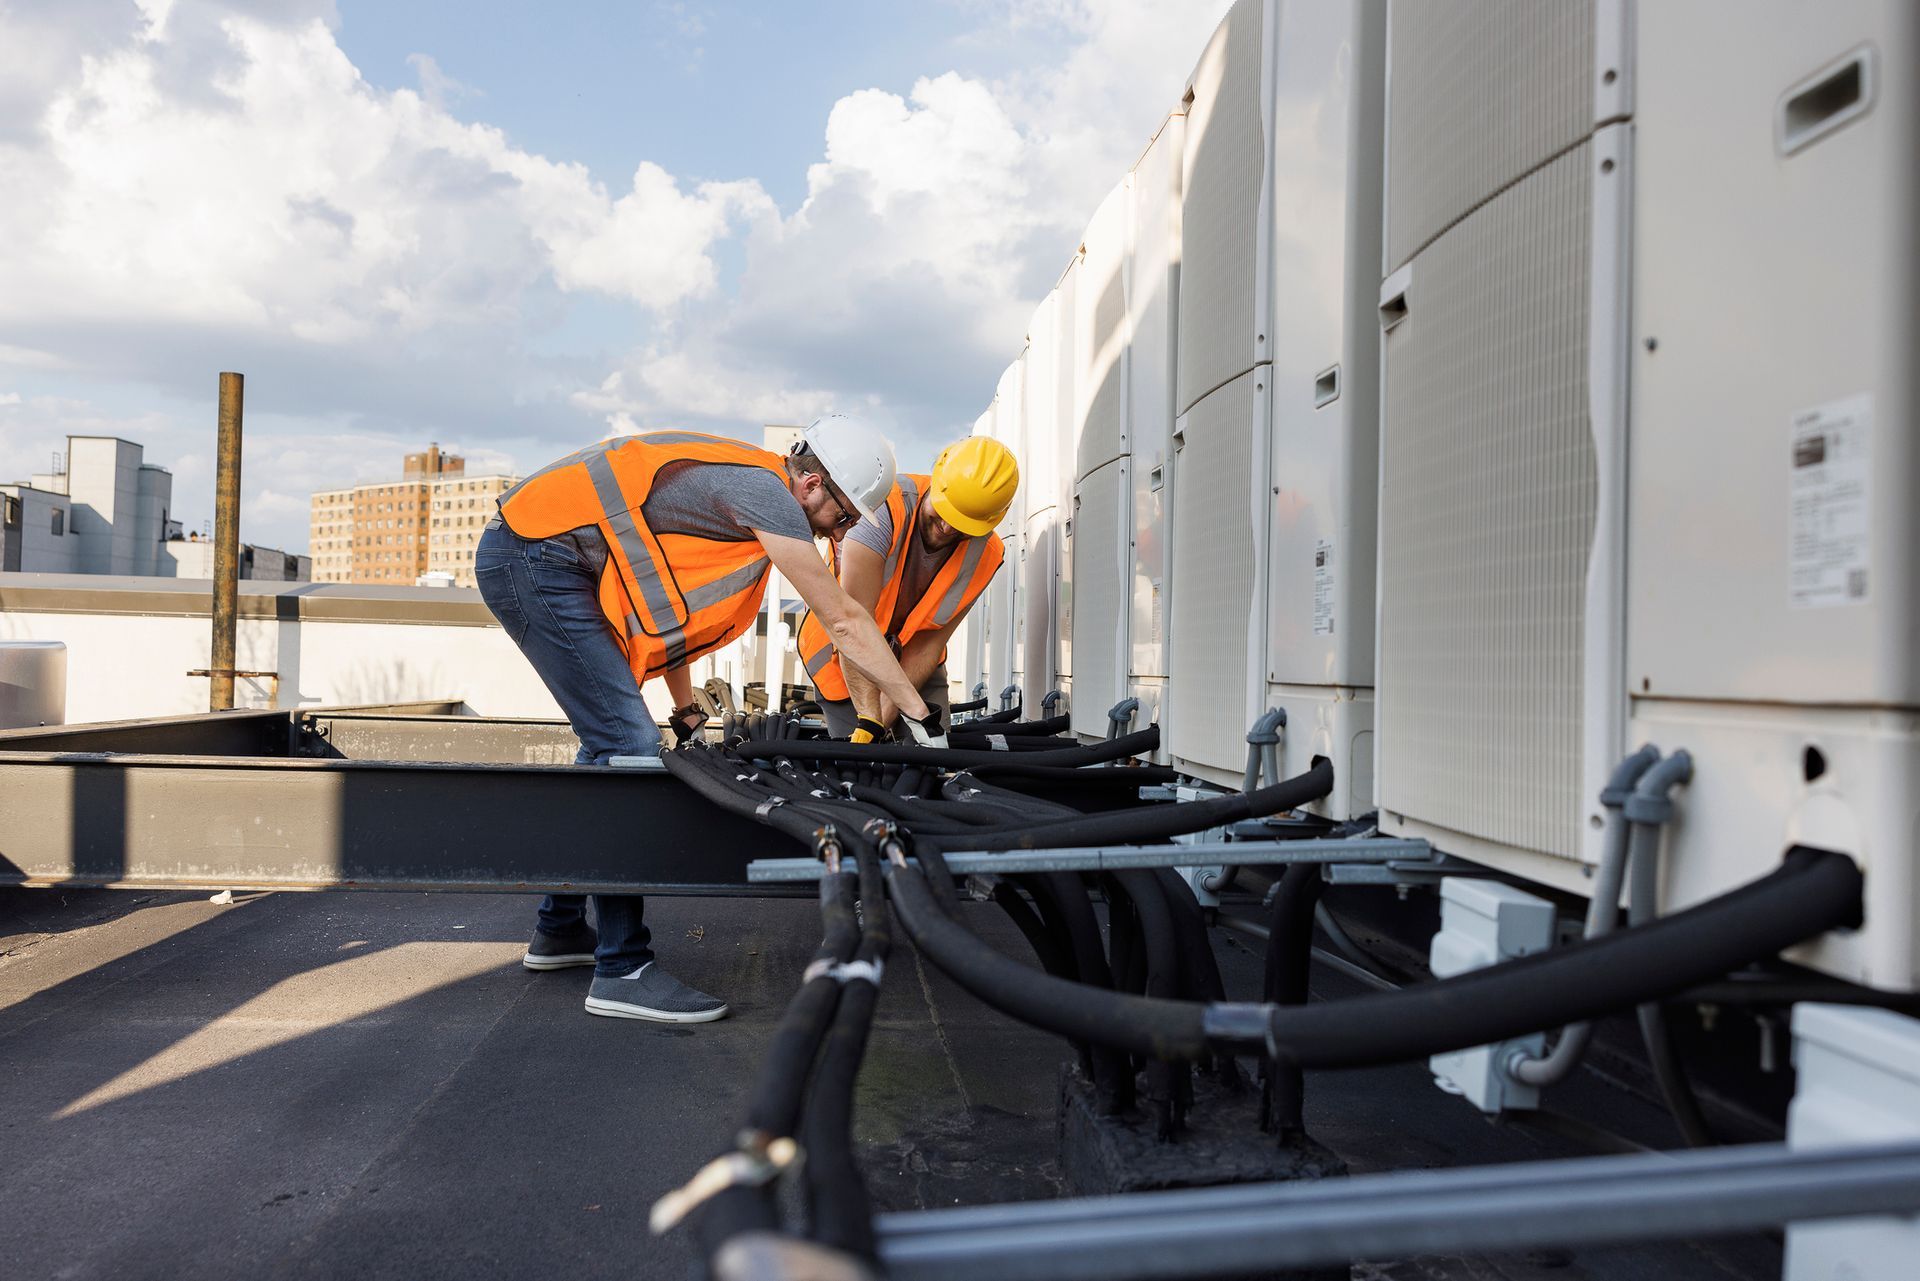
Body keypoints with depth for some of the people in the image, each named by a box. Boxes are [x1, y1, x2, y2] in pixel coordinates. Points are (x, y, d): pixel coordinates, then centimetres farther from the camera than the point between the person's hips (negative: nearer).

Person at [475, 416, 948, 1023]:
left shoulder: (749, 482, 14)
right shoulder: (765, 490, -15)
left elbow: (669, 592, 21)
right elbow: (844, 620, -15)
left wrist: (686, 709, 21)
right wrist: (920, 714, -8)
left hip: (523, 557, 11)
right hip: (534, 558, -11)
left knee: (607, 742, 16)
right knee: (629, 744, -15)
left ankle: (559, 930, 28)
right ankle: (623, 971, -10)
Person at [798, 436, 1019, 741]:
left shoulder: (985, 555, -16)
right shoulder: (887, 507, -32)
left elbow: (929, 642, -14)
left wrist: (884, 717, -23)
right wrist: (869, 721, -39)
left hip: (909, 655, 4)